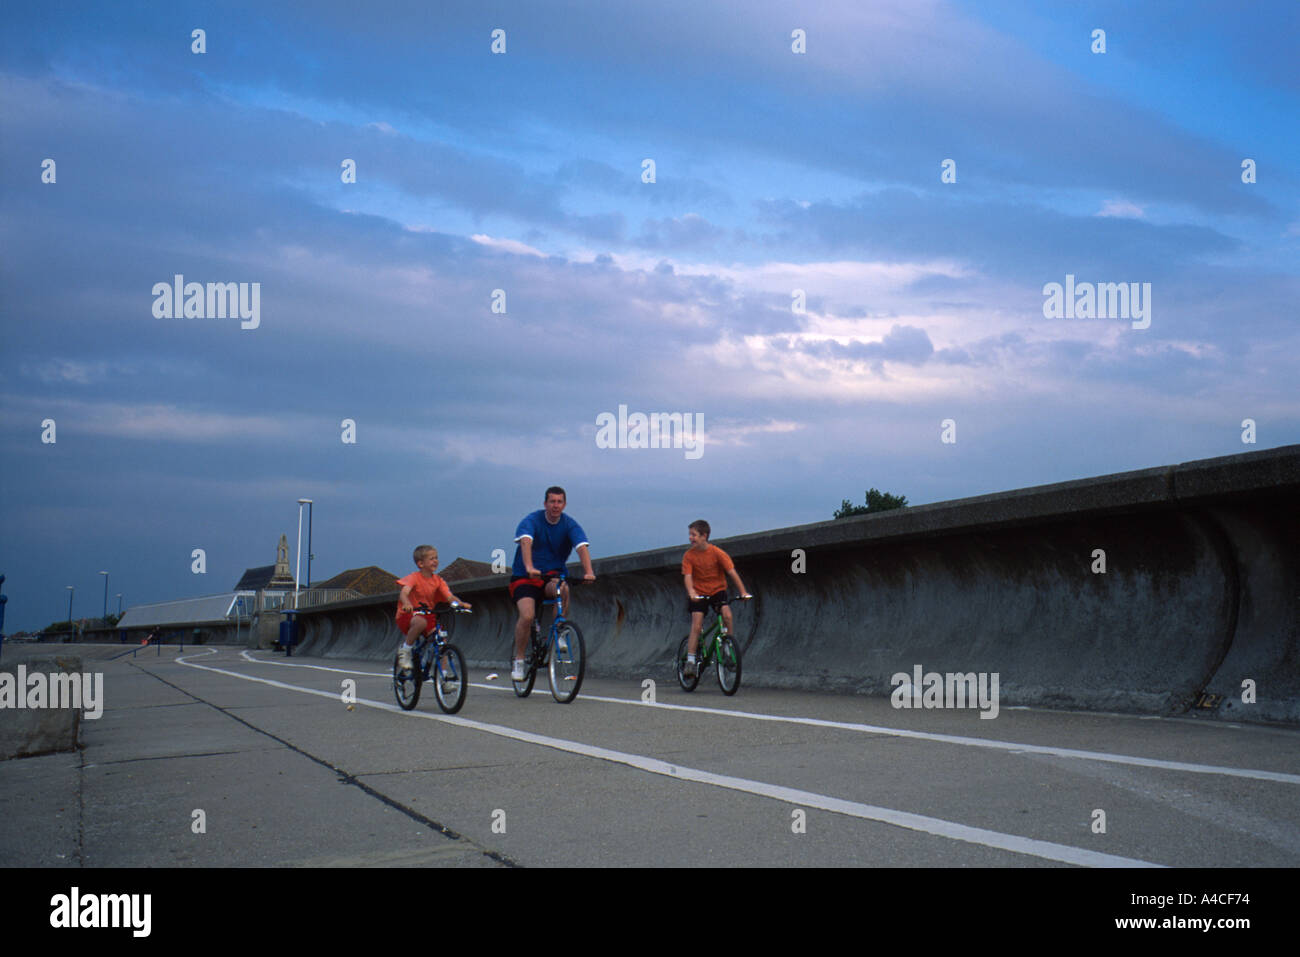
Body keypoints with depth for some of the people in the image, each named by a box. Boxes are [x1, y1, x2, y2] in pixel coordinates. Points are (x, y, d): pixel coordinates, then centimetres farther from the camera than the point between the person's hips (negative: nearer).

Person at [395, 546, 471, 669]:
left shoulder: (438, 581, 2)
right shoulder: (414, 578, -12)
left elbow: (449, 596, -8)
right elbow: (404, 593, -29)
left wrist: (461, 603, -29)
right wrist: (407, 604, -52)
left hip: (427, 616, 5)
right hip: (408, 615, -5)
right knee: (421, 622, -38)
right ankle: (404, 651, -18)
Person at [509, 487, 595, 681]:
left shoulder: (570, 525, -5)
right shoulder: (531, 521, -12)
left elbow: (582, 547, -19)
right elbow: (526, 542, -30)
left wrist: (588, 572, -38)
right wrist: (529, 568, -48)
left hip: (552, 575, 2)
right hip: (524, 577, -2)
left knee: (563, 589, -34)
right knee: (527, 616, -24)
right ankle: (518, 660, -4)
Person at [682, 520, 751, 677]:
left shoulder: (717, 553, -15)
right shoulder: (689, 555, -11)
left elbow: (732, 572, -18)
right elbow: (688, 577, -19)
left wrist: (743, 592, -27)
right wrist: (691, 592, -39)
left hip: (717, 590, 0)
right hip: (699, 594, 0)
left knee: (727, 615, -24)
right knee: (696, 626, -10)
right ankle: (690, 661, -6)